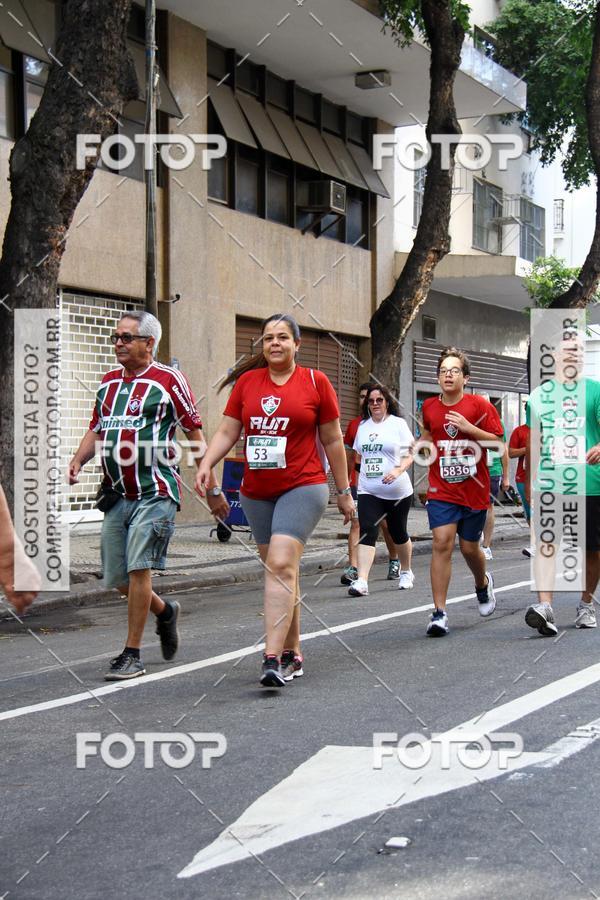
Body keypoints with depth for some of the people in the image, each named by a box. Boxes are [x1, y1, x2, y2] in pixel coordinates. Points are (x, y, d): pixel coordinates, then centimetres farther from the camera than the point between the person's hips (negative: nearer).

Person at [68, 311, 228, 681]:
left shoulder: (169, 380, -5)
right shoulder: (109, 381, 14)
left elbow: (195, 434, -2)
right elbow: (97, 429, 21)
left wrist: (212, 488, -2)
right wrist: (78, 461, 1)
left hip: (155, 492, -6)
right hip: (117, 494, 7)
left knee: (138, 568, -13)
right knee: (116, 576, 8)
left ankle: (132, 655, -4)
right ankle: (164, 611, 36)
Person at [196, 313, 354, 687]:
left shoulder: (315, 382, 1)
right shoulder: (247, 381, 9)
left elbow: (333, 441, 5)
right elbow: (227, 432, 9)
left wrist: (344, 493, 8)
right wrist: (206, 465, -9)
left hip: (303, 488, -4)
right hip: (256, 492, 4)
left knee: (281, 565, -19)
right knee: (279, 570, 11)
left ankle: (273, 658, -23)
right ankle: (292, 653, 23)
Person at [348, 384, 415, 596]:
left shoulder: (398, 424, -2)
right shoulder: (363, 425, 10)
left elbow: (410, 454, -5)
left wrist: (398, 470, -23)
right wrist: (362, 475, 8)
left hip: (397, 491, -2)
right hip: (368, 491, 2)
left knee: (398, 533, 12)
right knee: (367, 532, -13)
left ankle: (406, 572, 36)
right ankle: (361, 581, -22)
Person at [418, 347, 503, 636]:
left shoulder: (479, 405, -5)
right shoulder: (429, 407, 5)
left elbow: (498, 443, -8)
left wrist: (469, 428, -19)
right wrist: (426, 444, 7)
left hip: (474, 490, -1)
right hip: (441, 490, 1)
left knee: (469, 547, 10)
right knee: (442, 543, -14)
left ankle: (483, 583, 46)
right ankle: (439, 613, -13)